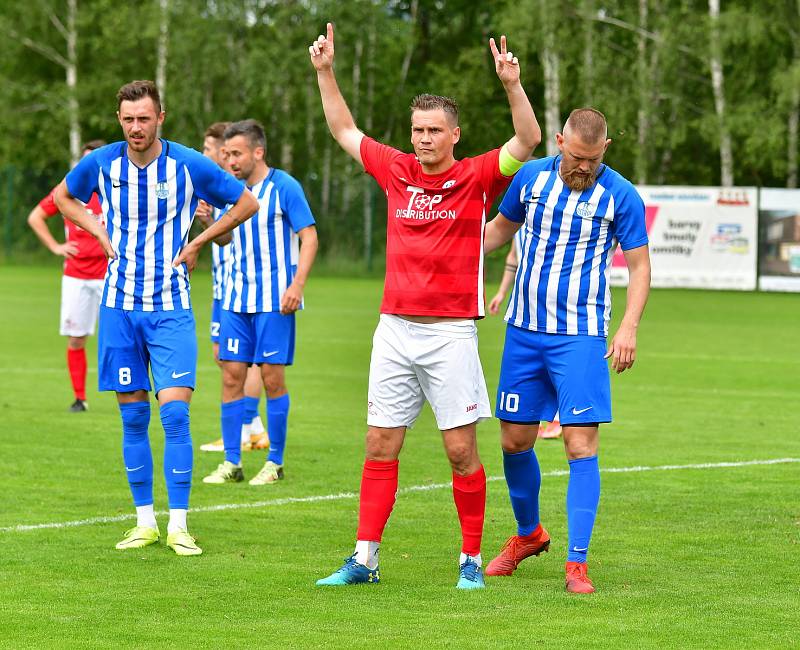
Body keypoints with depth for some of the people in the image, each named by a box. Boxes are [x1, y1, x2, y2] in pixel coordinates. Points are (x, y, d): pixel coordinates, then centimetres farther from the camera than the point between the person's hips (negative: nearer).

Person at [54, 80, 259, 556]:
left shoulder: (189, 165, -6)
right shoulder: (101, 164, -1)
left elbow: (247, 202, 8)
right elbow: (64, 197, 21)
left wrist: (198, 243, 2)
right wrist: (101, 233, 7)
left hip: (171, 307, -2)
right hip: (119, 305, 2)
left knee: (175, 414, -11)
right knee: (133, 418, 5)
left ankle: (178, 526, -6)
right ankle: (145, 521, 13)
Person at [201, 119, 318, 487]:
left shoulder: (284, 187, -7)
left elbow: (309, 236, -8)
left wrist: (298, 283, -19)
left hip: (275, 299, -6)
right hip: (236, 298, 6)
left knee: (272, 377, -3)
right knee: (231, 375, 1)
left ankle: (275, 463, 6)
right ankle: (231, 463, 6)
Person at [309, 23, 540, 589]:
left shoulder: (476, 178, -2)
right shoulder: (397, 171, 9)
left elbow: (528, 141, -15)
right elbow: (345, 130, 21)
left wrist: (512, 85, -28)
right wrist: (325, 73, 15)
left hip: (451, 333, -4)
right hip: (395, 328, 4)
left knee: (462, 451, -2)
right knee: (380, 447, 5)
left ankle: (472, 560, 8)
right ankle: (364, 560, 9)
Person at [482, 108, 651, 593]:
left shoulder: (620, 196, -5)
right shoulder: (531, 177, 4)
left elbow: (640, 264, 0)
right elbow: (502, 228, 20)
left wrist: (630, 326, -12)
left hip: (580, 336, -4)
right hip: (524, 330, 4)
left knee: (581, 445, -11)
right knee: (515, 440, 9)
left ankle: (577, 562, -7)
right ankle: (529, 534, 33)